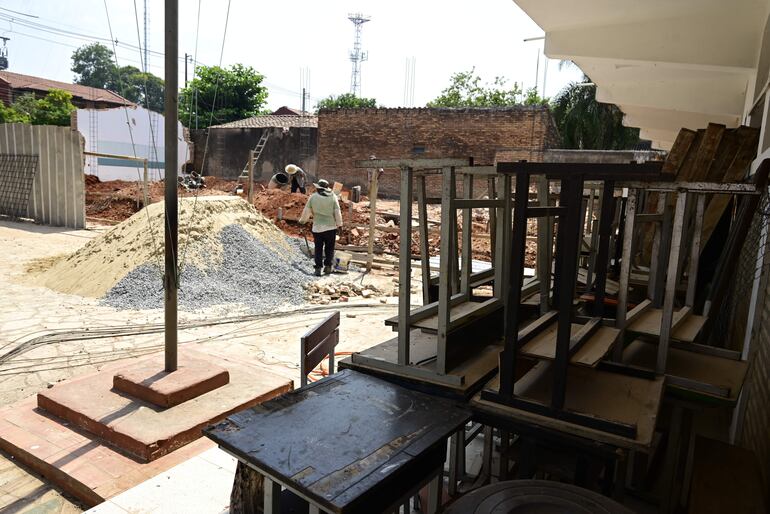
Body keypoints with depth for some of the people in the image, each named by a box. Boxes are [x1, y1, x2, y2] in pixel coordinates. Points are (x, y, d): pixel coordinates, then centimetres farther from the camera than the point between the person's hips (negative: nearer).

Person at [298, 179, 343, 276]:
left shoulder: (313, 197, -4)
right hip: (331, 227, 0)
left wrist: (302, 220, 19)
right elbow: (337, 212, -3)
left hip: (317, 227, 0)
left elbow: (306, 211, 4)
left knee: (318, 249, 9)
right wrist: (339, 223, 8)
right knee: (329, 248, 12)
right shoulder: (333, 197, -4)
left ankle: (318, 268, 4)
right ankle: (328, 266, 5)